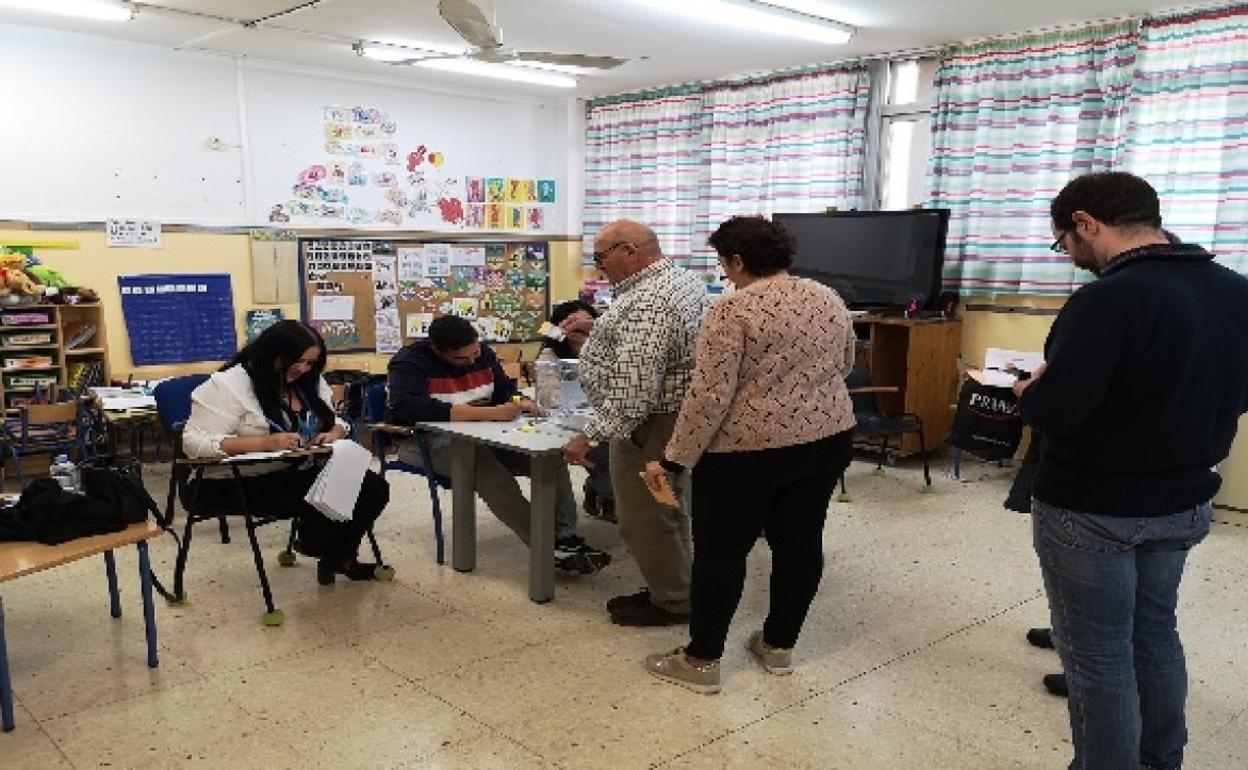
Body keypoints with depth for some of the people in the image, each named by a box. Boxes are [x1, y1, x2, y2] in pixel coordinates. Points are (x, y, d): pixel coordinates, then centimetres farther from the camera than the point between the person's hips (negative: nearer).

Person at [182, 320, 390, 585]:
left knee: (375, 487, -12)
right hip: (244, 483, -7)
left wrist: (333, 434, -11)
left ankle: (340, 556, 11)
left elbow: (337, 421, 17)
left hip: (301, 473, 7)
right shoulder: (229, 384, -13)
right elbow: (196, 443, -21)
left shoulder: (309, 383, 8)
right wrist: (265, 442, -32)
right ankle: (313, 545, 8)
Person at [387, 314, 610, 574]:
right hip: (429, 440, -6)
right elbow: (406, 408, -31)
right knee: (485, 465, -36)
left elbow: (505, 389, 19)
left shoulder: (482, 353, 7)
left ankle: (565, 535, -18)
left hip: (482, 436, 6)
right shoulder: (410, 362, -13)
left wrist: (518, 402, -9)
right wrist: (488, 413, -34)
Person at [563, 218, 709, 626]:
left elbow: (634, 387, -31)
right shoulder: (684, 278, 9)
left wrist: (591, 436, -29)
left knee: (644, 517, 3)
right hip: (675, 413, 11)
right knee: (664, 509, 21)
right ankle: (669, 588, 34)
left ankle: (672, 602, 17)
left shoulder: (646, 303, -25)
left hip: (650, 424, -11)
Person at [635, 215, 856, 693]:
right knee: (800, 541, 14)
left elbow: (709, 395, -20)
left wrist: (673, 460, -16)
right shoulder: (830, 300, 5)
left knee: (721, 550, 4)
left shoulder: (733, 310, -16)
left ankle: (702, 661, 12)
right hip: (828, 439, 7)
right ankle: (779, 646, 26)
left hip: (750, 448, -7)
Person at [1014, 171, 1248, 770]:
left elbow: (1052, 412, -27)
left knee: (1097, 653, 6)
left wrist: (1030, 389, -6)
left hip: (1090, 510, -8)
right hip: (1186, 502, 8)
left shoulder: (1110, 298, -25)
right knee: (1155, 631, 24)